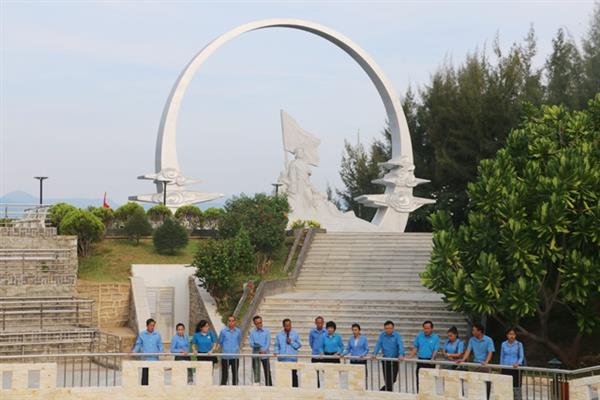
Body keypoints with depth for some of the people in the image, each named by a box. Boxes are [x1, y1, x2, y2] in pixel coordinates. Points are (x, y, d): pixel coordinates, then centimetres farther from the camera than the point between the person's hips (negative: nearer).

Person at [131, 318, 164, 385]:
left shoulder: (157, 335, 6)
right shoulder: (142, 334, 4)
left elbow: (160, 345, 8)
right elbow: (138, 345, 7)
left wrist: (162, 351, -10)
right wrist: (134, 351, -8)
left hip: (155, 358, 1)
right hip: (145, 359, -1)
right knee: (145, 375, -2)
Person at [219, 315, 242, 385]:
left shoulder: (238, 331, 3)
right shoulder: (223, 331, -3)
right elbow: (220, 341, 10)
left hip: (235, 357, 2)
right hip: (225, 356, -2)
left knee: (235, 375, 5)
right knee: (224, 375, -1)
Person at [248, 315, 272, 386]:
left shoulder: (267, 331, 5)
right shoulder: (252, 332, 7)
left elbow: (268, 343, -4)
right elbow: (251, 343, -1)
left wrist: (264, 350, -19)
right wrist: (255, 344, -22)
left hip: (265, 354, -1)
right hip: (255, 354, 1)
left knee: (267, 371, 1)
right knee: (256, 372, 0)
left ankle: (269, 385, 6)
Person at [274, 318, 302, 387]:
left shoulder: (295, 334, 6)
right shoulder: (279, 335, 9)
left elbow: (299, 345, 5)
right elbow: (277, 345, 9)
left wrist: (291, 342, -10)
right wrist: (276, 352, -8)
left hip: (292, 358, -1)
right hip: (282, 358, 1)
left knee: (293, 375, -2)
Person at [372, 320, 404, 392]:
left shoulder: (397, 335, -7)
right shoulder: (382, 335, 2)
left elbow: (400, 345, -19)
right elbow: (378, 345, -6)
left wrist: (401, 355, -36)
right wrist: (374, 354, -23)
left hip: (395, 360, -1)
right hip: (385, 360, 1)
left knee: (393, 379, 3)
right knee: (387, 380, -1)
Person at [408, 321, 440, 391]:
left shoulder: (436, 337, -3)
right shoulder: (419, 336, 5)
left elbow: (435, 350, -9)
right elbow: (415, 348, 10)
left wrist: (432, 359, -25)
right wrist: (410, 356, -3)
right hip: (420, 361, 2)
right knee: (419, 381, 3)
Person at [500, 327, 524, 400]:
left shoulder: (519, 344, 3)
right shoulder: (503, 344, 9)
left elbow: (521, 356, 0)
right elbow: (502, 357, 13)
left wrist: (518, 363, -19)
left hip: (515, 369, -2)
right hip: (505, 369, 2)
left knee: (516, 387, -8)